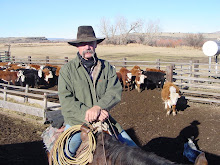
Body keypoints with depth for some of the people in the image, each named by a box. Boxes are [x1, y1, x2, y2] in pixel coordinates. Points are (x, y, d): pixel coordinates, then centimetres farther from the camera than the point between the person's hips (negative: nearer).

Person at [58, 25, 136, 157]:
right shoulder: (67, 70, 0)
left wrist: (98, 107, -24)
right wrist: (87, 113, -22)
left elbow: (116, 91, -6)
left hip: (104, 120, 3)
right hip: (76, 122, -2)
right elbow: (66, 101, -10)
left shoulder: (107, 67, 7)